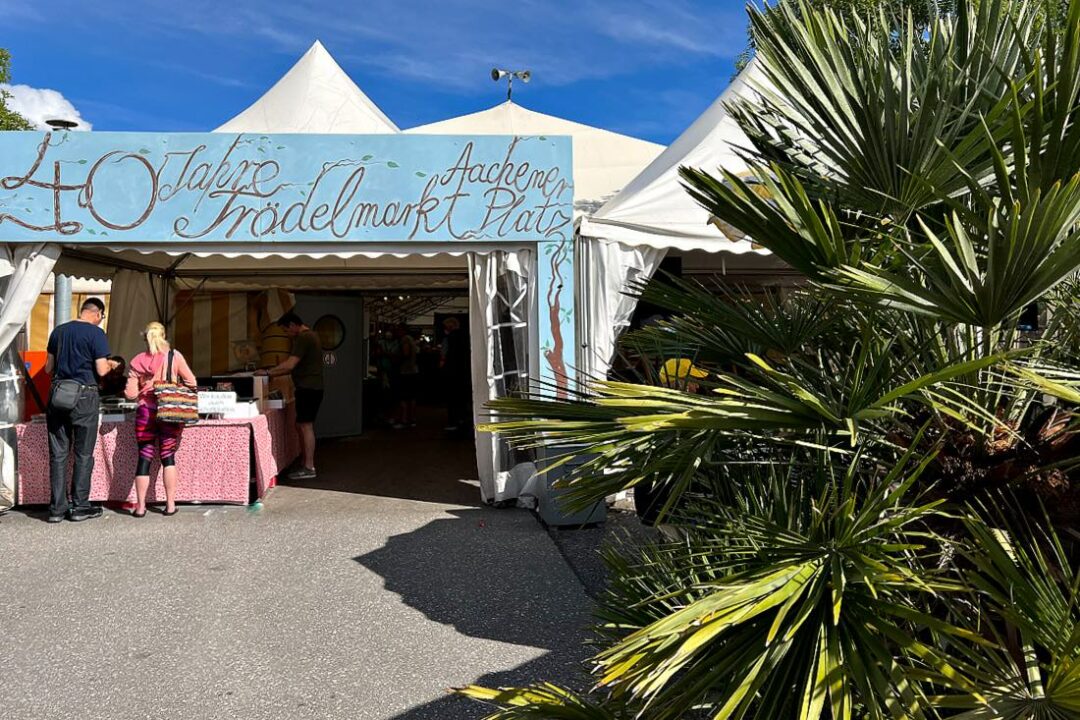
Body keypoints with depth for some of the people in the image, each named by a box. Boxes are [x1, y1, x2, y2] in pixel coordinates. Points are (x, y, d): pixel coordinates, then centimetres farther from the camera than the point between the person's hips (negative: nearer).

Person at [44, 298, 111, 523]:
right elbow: (101, 370, -13)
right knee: (83, 454, 4)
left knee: (58, 453, 9)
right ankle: (79, 506, 8)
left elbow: (48, 367, 14)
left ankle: (57, 507, 13)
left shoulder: (58, 331, 9)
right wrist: (110, 365, 8)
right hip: (84, 395, -5)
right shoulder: (96, 333, -8)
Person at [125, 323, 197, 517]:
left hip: (145, 413, 1)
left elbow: (130, 393, 0)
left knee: (144, 459, 5)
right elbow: (191, 382, -1)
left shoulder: (138, 361, 2)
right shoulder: (174, 355, -1)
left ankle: (140, 507, 8)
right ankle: (170, 504, 8)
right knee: (168, 458, 7)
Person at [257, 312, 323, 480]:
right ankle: (306, 463, 18)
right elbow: (295, 365, 22)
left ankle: (309, 468, -4)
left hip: (308, 388, -10)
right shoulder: (310, 335, 19)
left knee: (305, 426, -7)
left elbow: (289, 365, -21)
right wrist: (274, 373, 16)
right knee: (301, 426, 13)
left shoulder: (303, 338, -14)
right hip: (312, 388, 10)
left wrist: (267, 372, -12)